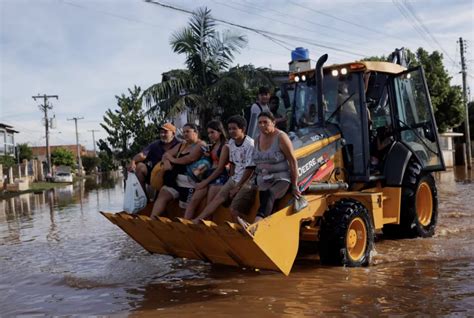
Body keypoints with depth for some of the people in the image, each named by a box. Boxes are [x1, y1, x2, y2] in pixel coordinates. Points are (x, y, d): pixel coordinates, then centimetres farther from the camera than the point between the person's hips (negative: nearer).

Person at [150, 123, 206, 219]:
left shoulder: (200, 145, -4)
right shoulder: (181, 145, 22)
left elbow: (190, 158, -20)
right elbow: (166, 154, 17)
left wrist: (173, 159, -4)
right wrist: (166, 161, -9)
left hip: (189, 181, -7)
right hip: (176, 179, 8)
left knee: (185, 207, -5)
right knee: (162, 195, -6)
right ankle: (152, 219, -10)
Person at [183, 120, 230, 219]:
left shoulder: (225, 147, -5)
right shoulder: (213, 146, 20)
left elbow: (220, 168, -10)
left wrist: (206, 181, -8)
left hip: (220, 177, -8)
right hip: (210, 175, 8)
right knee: (194, 200, -6)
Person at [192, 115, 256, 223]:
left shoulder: (250, 144, -17)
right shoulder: (231, 142, 6)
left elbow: (250, 169, -16)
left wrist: (237, 187, -11)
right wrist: (231, 181, 8)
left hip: (248, 181, -7)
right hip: (235, 178, 7)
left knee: (234, 209, -19)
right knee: (218, 198, -3)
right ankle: (196, 221, -3)